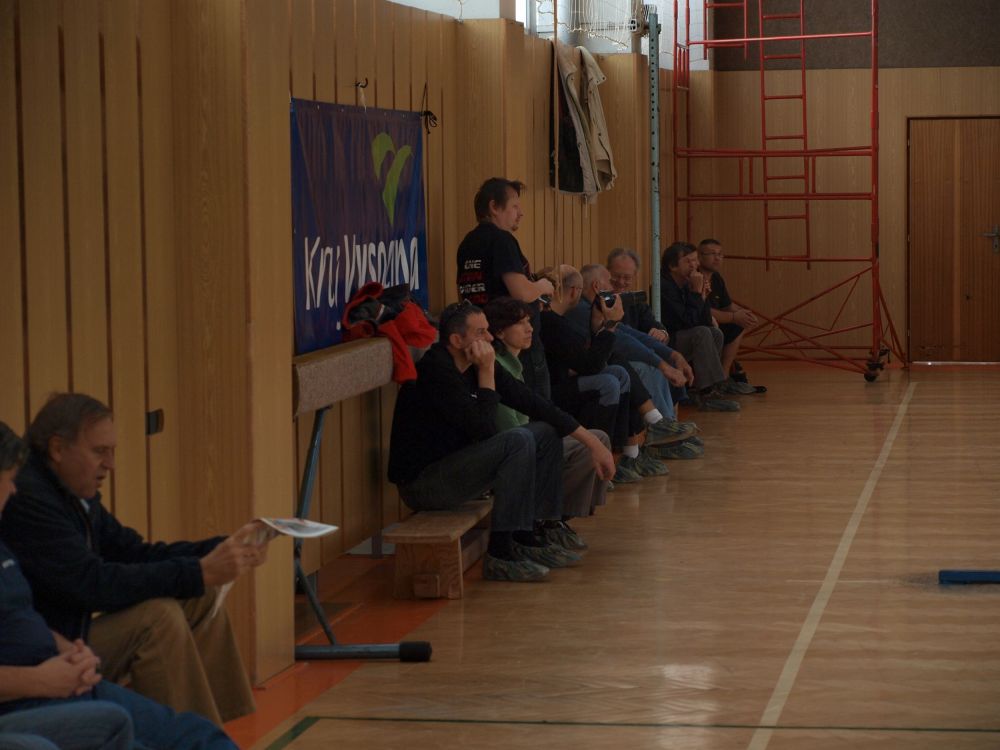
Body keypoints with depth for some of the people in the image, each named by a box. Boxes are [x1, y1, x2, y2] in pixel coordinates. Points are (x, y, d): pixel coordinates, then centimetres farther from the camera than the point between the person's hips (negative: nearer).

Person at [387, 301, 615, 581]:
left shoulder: (475, 366, 5)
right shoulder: (436, 371, -22)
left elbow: (533, 404, 9)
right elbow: (484, 430, -25)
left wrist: (592, 442, 5)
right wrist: (486, 373, -18)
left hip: (452, 466, 10)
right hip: (420, 482, -9)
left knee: (546, 433, 8)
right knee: (518, 441, -26)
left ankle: (527, 537, 8)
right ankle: (500, 553, -22)